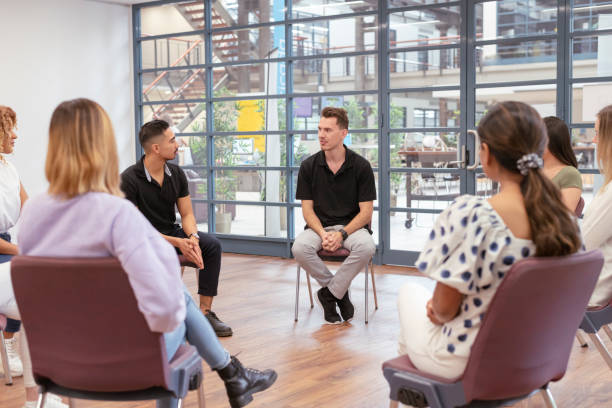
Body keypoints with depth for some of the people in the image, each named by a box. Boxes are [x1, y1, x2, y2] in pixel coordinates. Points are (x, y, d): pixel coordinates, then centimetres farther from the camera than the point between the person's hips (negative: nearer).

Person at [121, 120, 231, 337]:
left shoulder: (176, 173, 0)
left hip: (172, 232, 6)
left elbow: (187, 214, 3)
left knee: (212, 245, -17)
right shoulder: (129, 179, -19)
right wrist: (176, 243, -29)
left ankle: (205, 312, -12)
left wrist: (192, 237, -20)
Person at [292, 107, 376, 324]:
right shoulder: (309, 166, -1)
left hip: (351, 225, -1)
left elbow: (366, 212, -6)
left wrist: (341, 234, -22)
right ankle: (339, 291, -9)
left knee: (366, 247, -35)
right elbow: (307, 209, 0)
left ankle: (329, 293, -14)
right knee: (300, 248, -31)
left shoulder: (361, 166, -6)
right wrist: (323, 234, -19)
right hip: (319, 226, 1)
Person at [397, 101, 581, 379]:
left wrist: (438, 313, 2)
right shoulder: (564, 218, -9)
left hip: (464, 362, -6)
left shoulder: (470, 215, -31)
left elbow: (444, 307, -23)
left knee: (409, 291, 26)